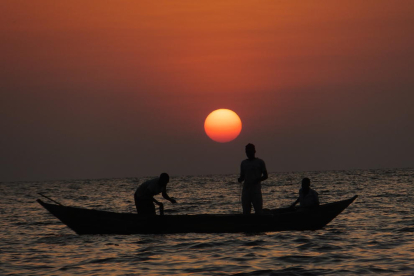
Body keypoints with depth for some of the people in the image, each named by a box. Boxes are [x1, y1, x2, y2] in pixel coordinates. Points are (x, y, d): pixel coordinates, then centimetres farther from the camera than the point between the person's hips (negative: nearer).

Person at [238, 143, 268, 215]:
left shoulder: (260, 162, 5)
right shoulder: (243, 163, 15)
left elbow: (265, 176, 3)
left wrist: (258, 180, -16)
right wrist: (240, 179, -6)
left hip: (256, 190, -3)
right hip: (246, 189, 3)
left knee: (258, 210, -7)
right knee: (246, 211, 0)